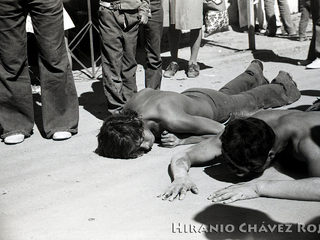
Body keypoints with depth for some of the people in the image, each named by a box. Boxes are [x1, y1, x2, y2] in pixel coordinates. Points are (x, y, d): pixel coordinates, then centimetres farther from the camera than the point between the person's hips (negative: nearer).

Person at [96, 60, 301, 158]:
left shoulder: (171, 119, -51)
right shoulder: (129, 107, -35)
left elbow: (222, 130, -38)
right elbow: (149, 91, -9)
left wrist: (181, 140, -44)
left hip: (212, 105, -5)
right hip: (187, 96, 5)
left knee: (252, 100, 27)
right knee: (228, 92, 38)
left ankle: (283, 86, 58)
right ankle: (254, 73, 68)